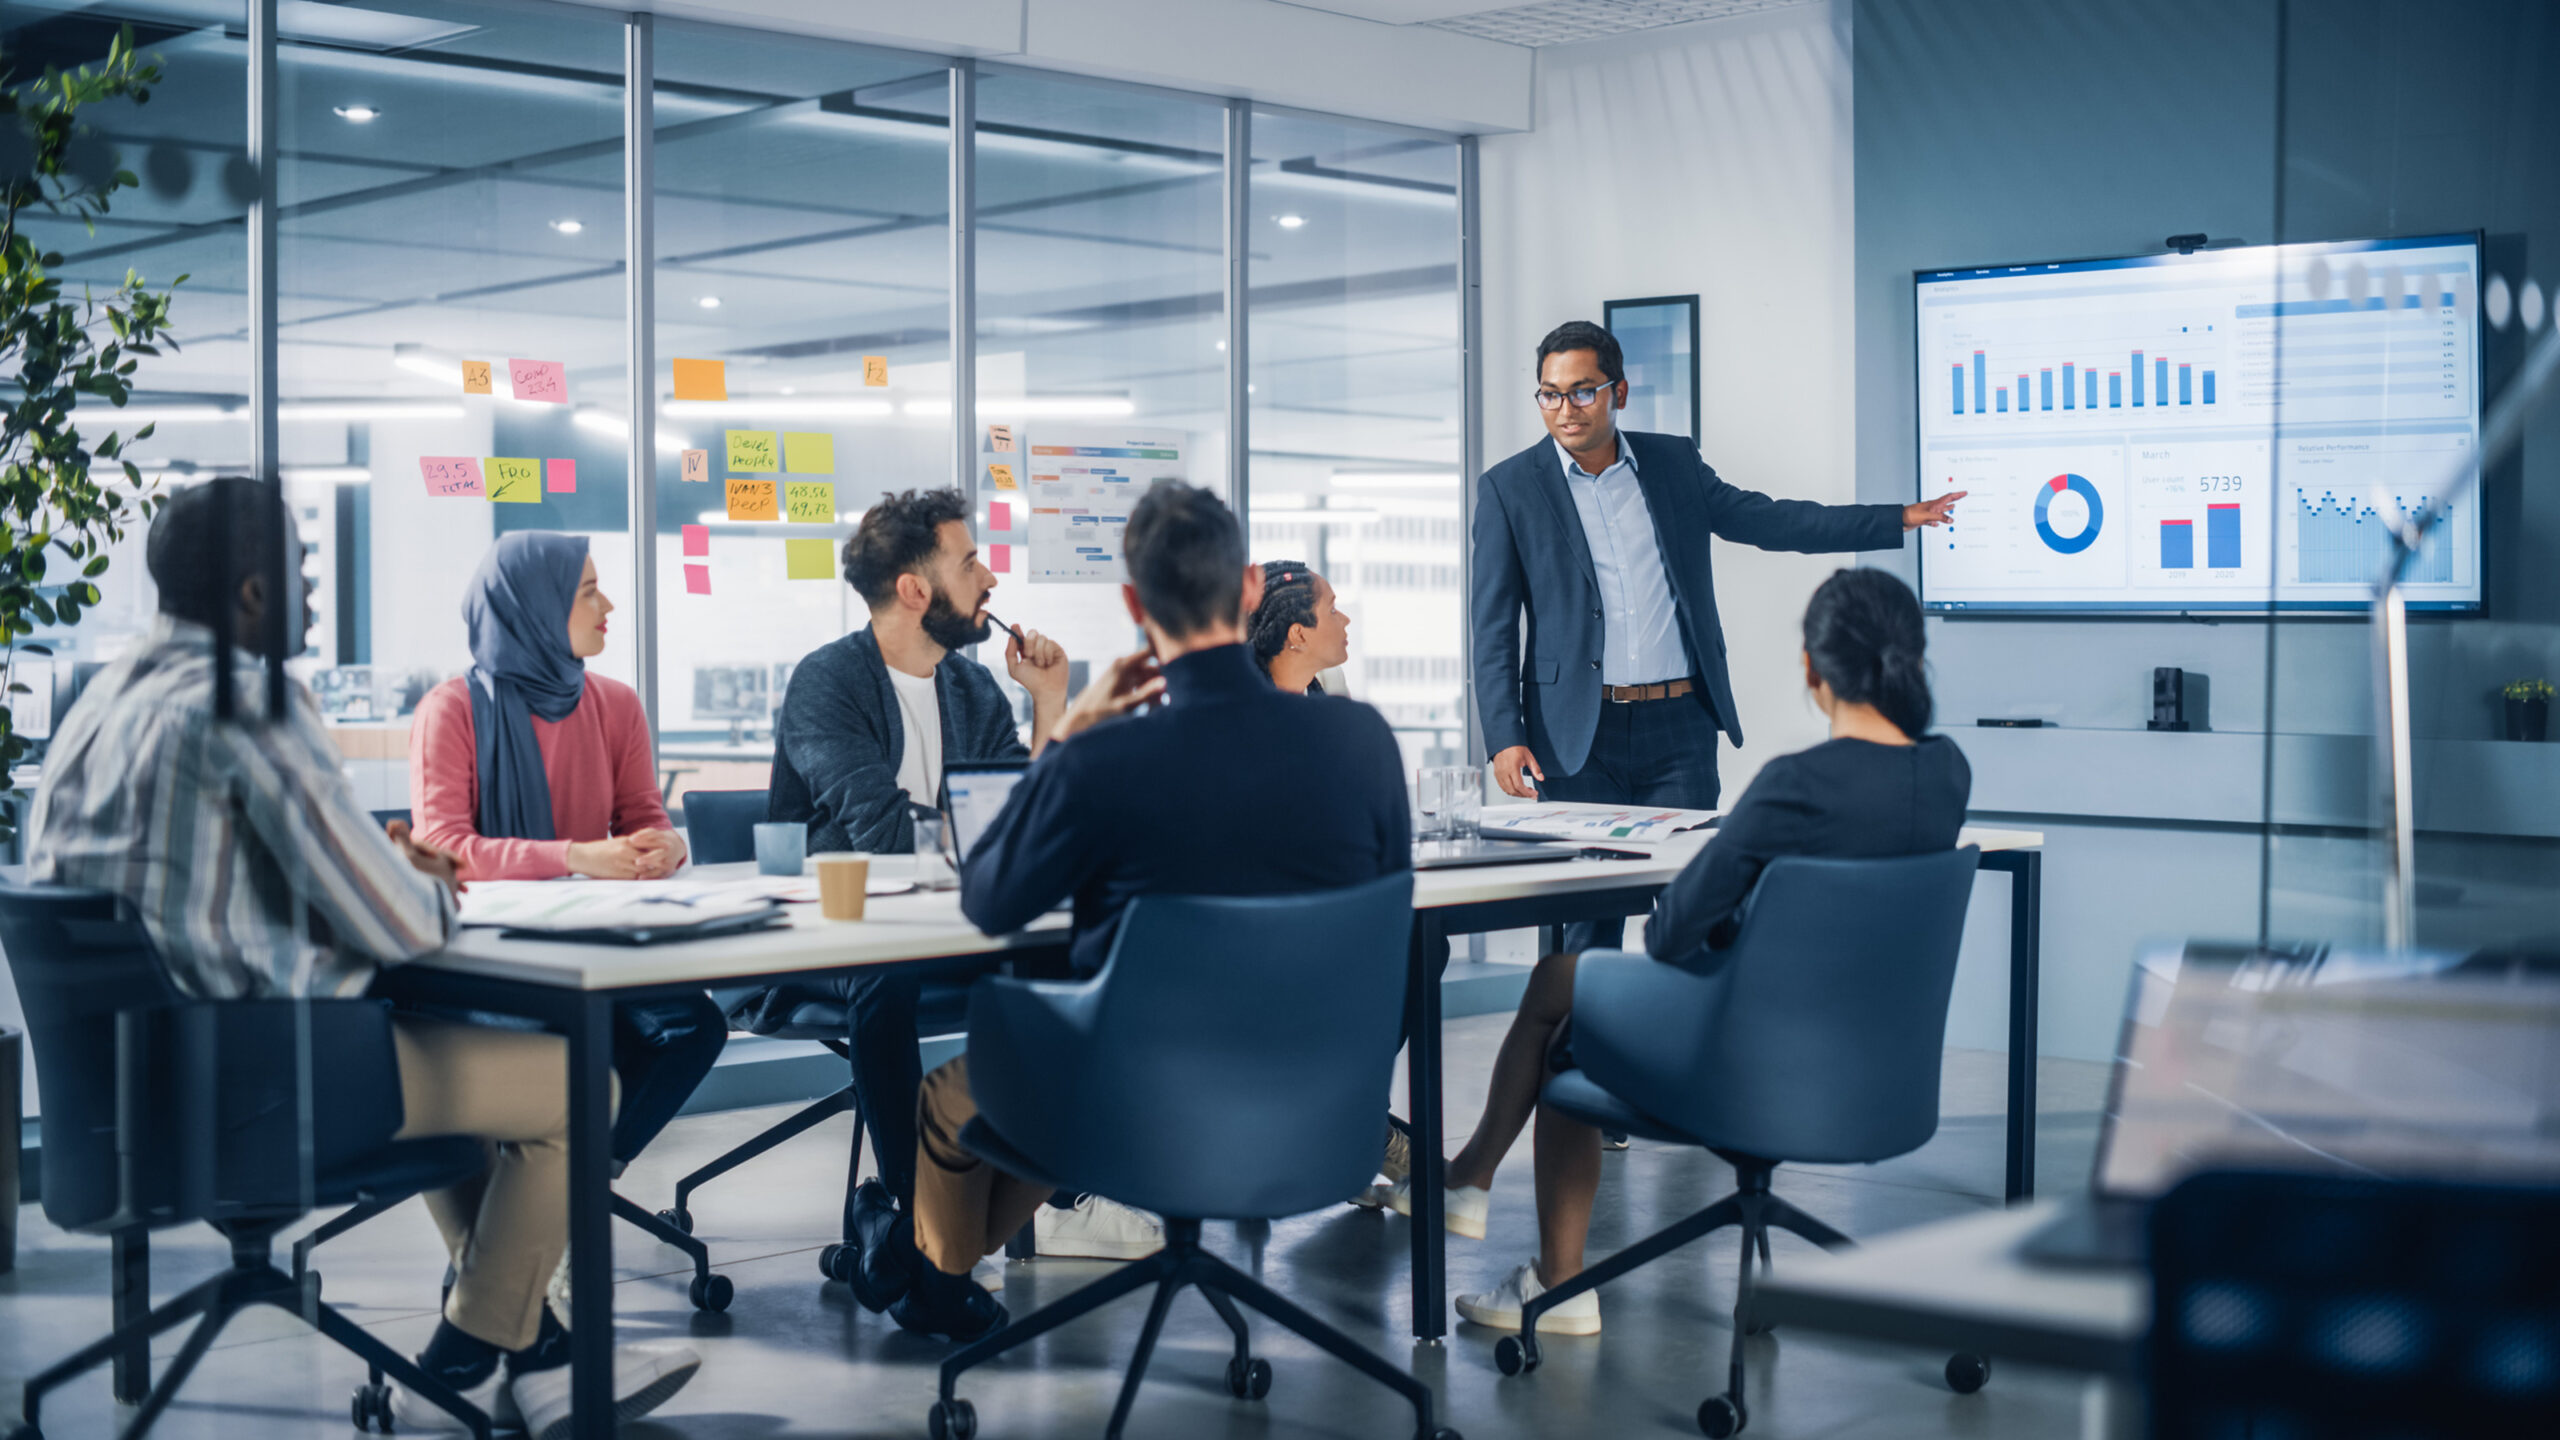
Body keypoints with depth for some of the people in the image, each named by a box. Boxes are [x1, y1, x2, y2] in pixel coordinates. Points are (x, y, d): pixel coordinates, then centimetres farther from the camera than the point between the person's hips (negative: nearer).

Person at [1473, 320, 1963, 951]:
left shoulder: (1674, 462, 10)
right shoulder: (1508, 488, 1)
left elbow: (1767, 520, 14)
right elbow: (1493, 629, 0)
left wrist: (1899, 519, 9)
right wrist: (1504, 738, -10)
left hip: (1679, 730, 2)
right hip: (1578, 735, -2)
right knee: (1590, 912, -2)